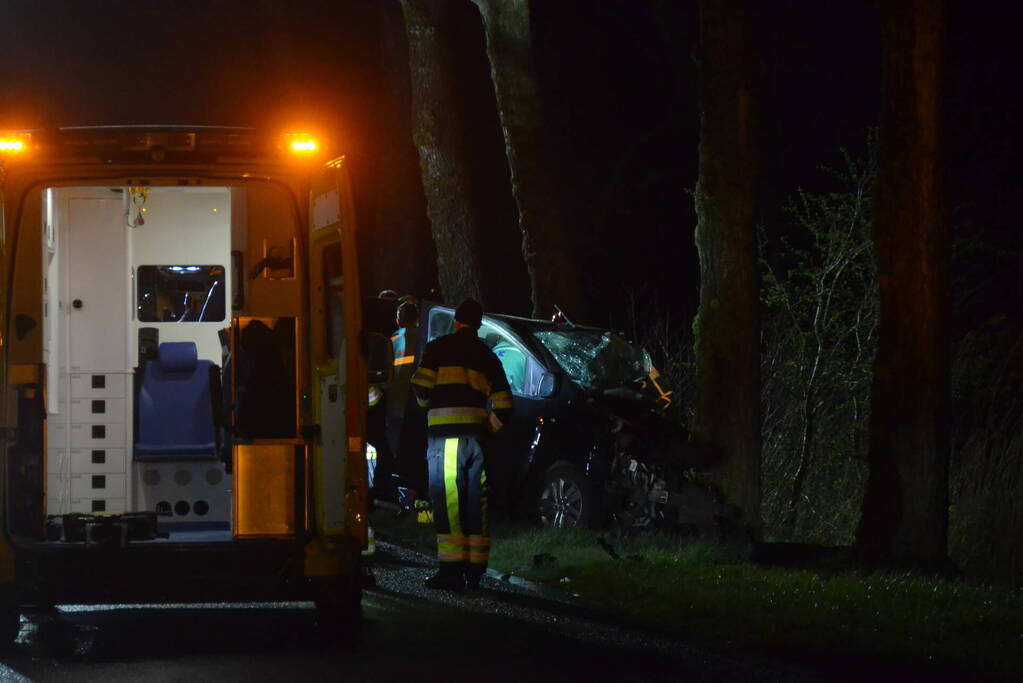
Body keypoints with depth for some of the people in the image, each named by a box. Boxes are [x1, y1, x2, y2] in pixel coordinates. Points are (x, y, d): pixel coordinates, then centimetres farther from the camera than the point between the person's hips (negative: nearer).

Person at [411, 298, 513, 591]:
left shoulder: (439, 348, 4)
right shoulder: (487, 356, 18)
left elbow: (421, 384, -6)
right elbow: (503, 405, 13)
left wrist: (427, 407, 15)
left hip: (445, 433, -5)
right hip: (476, 434, 5)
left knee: (447, 501, -8)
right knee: (475, 502, 9)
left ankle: (451, 569, -15)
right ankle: (474, 571, 10)